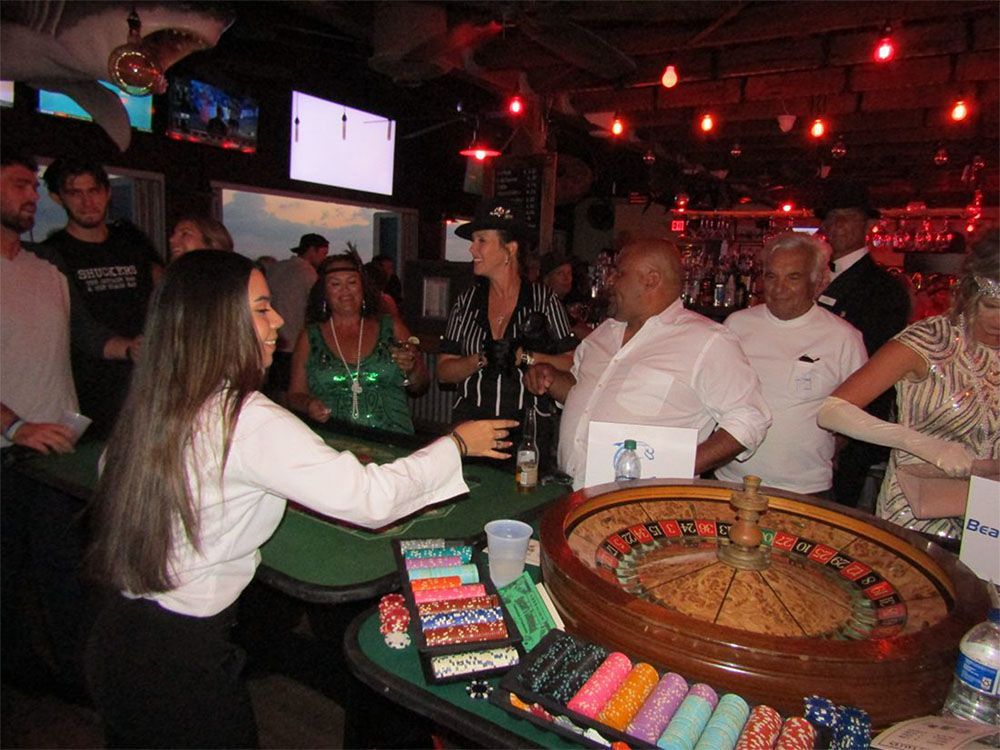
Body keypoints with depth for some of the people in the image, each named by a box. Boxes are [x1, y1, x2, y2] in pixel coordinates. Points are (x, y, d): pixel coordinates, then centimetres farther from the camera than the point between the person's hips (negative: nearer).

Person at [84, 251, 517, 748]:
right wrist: (457, 442, -14)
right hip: (178, 660, -8)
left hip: (119, 632, 8)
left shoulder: (150, 404, -3)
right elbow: (370, 498, -29)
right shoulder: (247, 420, -27)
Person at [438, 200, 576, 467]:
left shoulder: (544, 300, -3)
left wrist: (523, 356, -17)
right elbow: (443, 372, 2)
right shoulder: (467, 301, 5)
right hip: (471, 428, 3)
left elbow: (573, 365, -9)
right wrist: (483, 358, -13)